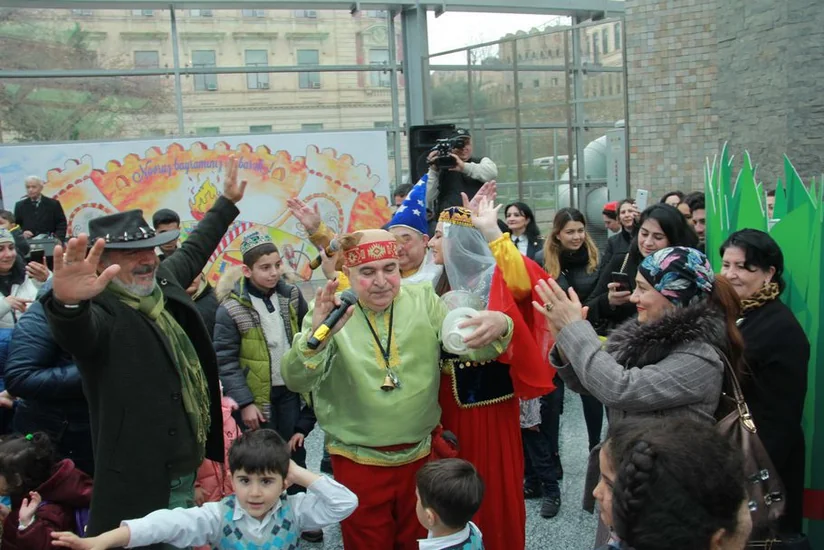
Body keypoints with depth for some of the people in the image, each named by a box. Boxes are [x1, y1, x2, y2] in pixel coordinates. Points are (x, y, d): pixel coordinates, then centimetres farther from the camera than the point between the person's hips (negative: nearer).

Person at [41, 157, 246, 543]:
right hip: (142, 482, -8)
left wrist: (227, 202, 32)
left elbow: (194, 249, 22)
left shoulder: (162, 283, 5)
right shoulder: (100, 311, -20)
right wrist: (68, 302, -66)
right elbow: (76, 331, -43)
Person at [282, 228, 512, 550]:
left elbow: (470, 346, -11)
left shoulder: (423, 300, -3)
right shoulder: (330, 312, -10)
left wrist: (498, 326, -34)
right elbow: (296, 381, -21)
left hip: (421, 454, 2)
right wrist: (316, 335, -42)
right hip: (359, 462, -2)